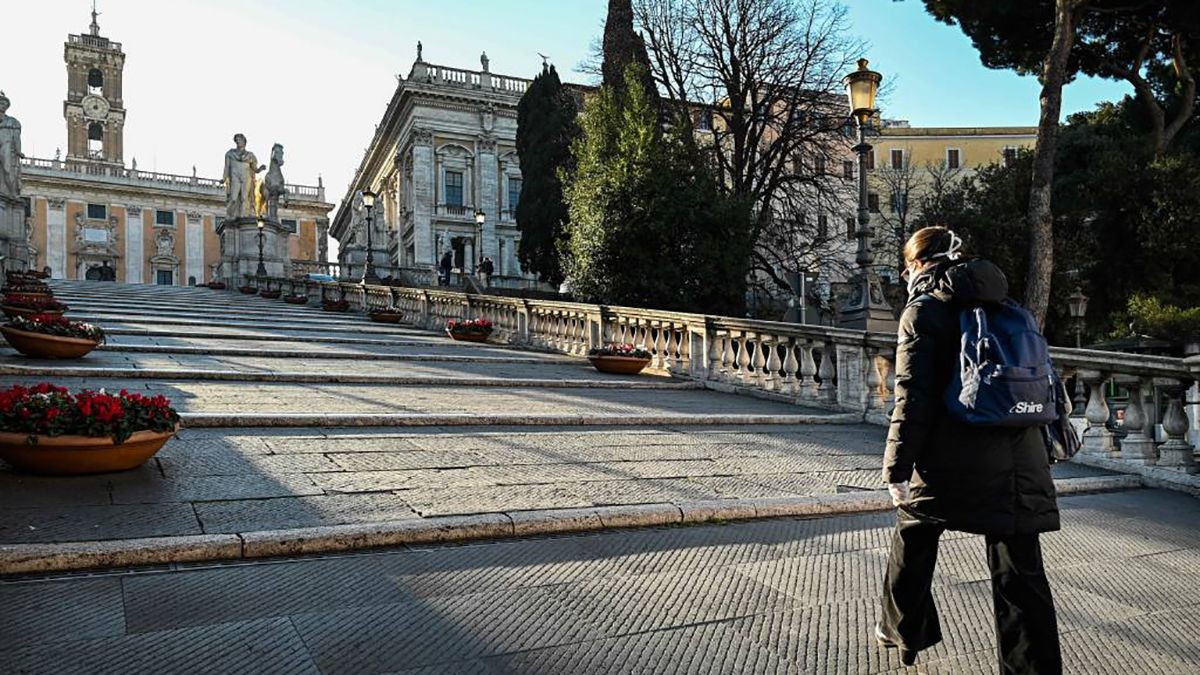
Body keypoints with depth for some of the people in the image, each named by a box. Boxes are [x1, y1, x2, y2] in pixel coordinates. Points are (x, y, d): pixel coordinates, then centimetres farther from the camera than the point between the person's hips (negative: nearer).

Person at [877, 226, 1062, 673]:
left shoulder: (925, 310, -6)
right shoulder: (1005, 307, 13)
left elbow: (913, 397, -14)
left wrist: (896, 468, -11)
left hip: (947, 464, -4)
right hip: (1017, 461, 5)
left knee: (912, 547, 19)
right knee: (1020, 573, 7)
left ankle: (904, 633, 36)